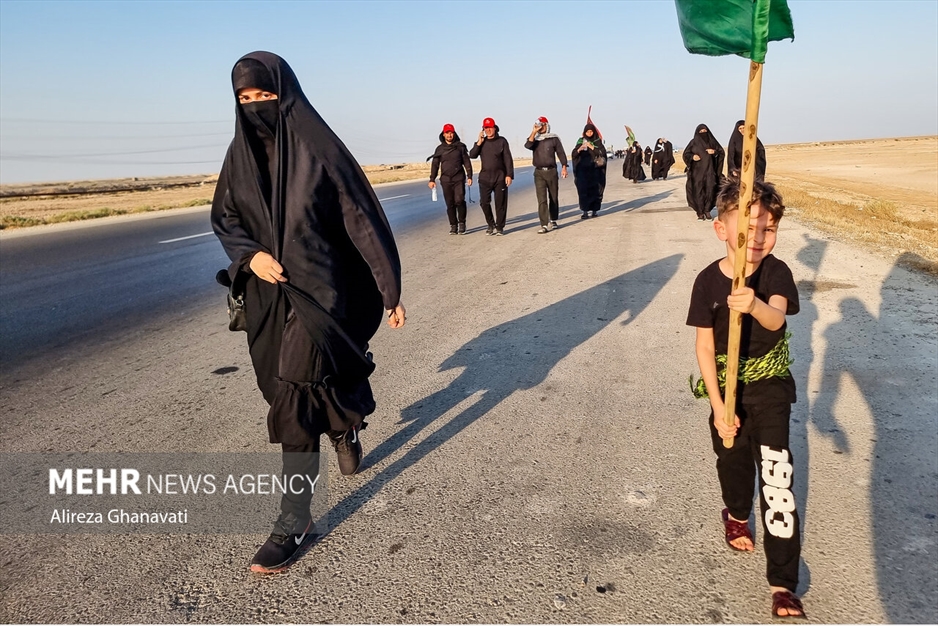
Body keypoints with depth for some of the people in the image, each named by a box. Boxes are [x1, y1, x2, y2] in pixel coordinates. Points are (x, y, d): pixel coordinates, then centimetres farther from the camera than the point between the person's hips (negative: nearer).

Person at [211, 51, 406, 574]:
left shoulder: (320, 148, -11)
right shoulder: (242, 155, 3)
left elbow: (363, 220, -10)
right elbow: (224, 218, 14)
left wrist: (390, 289, -10)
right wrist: (250, 255, -8)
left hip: (320, 290, -6)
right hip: (269, 294, 6)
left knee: (295, 403, -10)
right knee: (290, 388, 20)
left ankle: (295, 523, 2)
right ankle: (346, 429, 53)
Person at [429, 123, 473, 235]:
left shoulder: (460, 146, 6)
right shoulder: (440, 149, 9)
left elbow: (467, 162, 6)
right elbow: (435, 164, 12)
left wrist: (469, 176, -2)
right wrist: (432, 179, 5)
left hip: (459, 179, -2)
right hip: (445, 180, 2)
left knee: (459, 200, -15)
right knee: (450, 204, 2)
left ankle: (461, 223, 0)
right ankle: (453, 226, 10)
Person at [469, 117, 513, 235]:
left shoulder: (502, 141, 1)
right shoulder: (481, 142, 9)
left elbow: (508, 159, -2)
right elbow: (472, 155, -2)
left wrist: (509, 175, -9)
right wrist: (479, 143, -12)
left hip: (500, 177, -2)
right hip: (485, 177, 2)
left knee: (500, 203, 2)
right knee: (484, 202, -3)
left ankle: (499, 227, 12)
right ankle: (491, 225, 15)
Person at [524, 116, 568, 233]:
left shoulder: (554, 139, 5)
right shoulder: (535, 139, 8)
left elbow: (561, 153, 3)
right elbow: (527, 145, -13)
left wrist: (564, 167, -6)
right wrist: (534, 132, -13)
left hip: (551, 171, 0)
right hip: (539, 172, 0)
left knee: (553, 198, 10)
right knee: (541, 199, -9)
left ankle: (553, 220, 25)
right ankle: (544, 225, -12)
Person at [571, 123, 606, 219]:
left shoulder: (598, 141, 6)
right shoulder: (580, 141, 9)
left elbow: (603, 153, -6)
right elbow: (574, 154, 4)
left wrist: (592, 147, -16)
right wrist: (579, 149, -17)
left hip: (594, 169, -1)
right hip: (582, 169, 1)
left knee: (594, 190, -4)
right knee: (583, 190, -8)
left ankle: (593, 210, 4)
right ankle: (585, 210, -6)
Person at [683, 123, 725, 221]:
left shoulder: (712, 141, 9)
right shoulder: (693, 142, 6)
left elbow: (721, 151, 11)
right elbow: (686, 154, 6)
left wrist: (714, 152, -10)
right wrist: (692, 157, -14)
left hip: (710, 170, 1)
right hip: (697, 170, -1)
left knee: (710, 190, -7)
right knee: (698, 191, -5)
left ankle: (707, 211, 5)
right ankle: (700, 213, 1)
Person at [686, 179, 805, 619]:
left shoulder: (775, 272, -13)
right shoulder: (708, 281, -11)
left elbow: (776, 318, -34)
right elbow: (705, 346, -8)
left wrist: (755, 305, -58)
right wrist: (718, 406, -12)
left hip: (769, 384, -1)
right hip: (726, 386, 2)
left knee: (775, 472, -10)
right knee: (732, 459, 17)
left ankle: (783, 582, 0)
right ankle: (737, 514, 53)